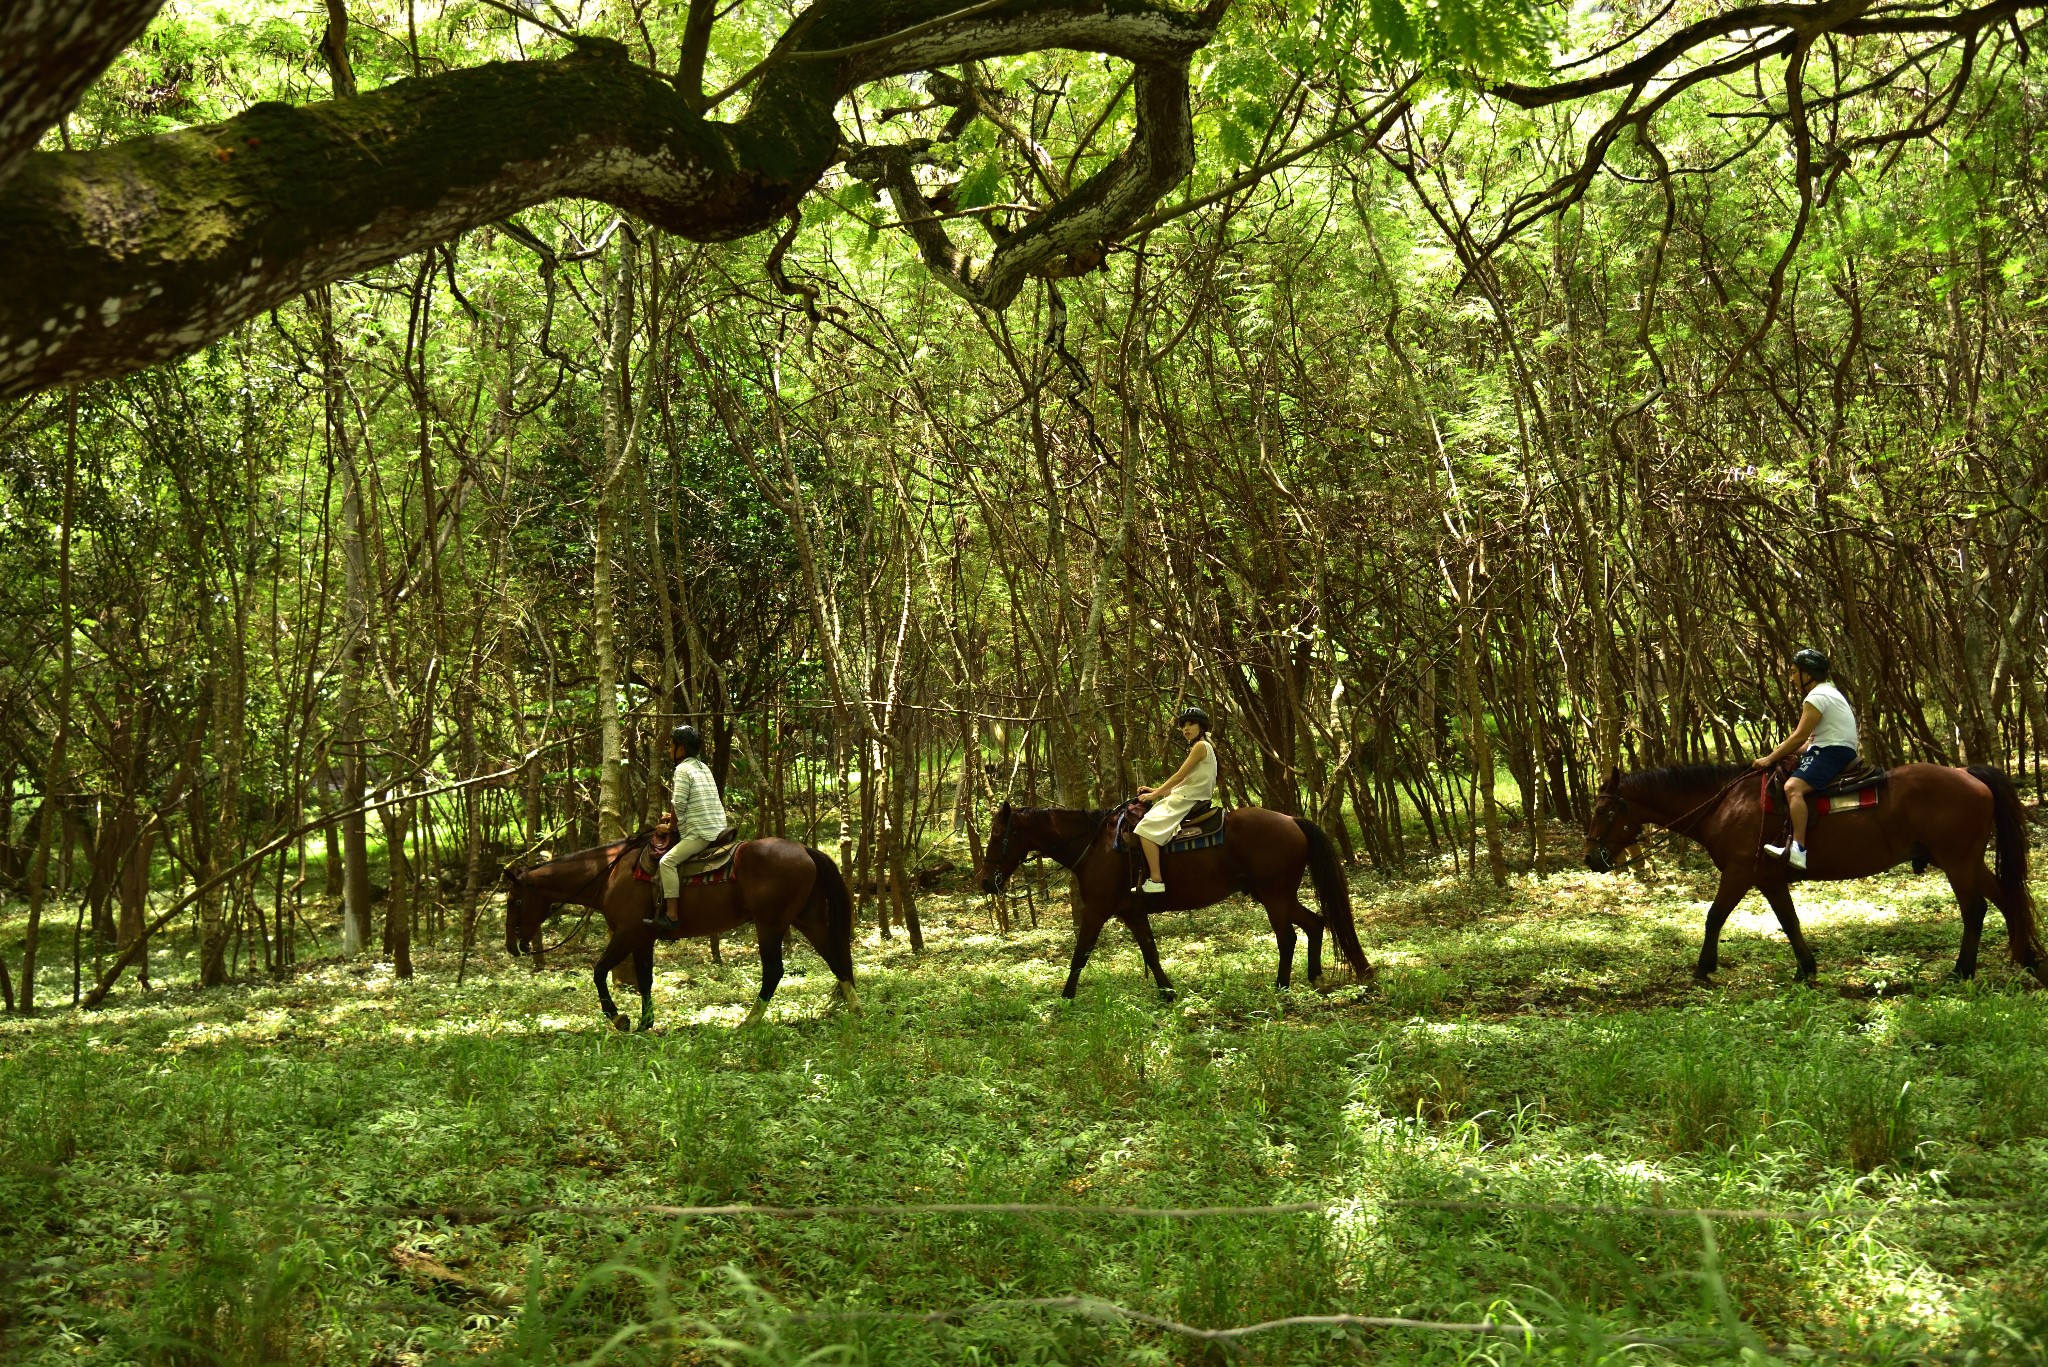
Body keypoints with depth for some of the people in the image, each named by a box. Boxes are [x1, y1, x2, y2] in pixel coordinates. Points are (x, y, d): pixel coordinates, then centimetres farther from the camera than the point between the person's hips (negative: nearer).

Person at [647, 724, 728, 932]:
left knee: (668, 861, -15)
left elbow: (679, 804, -11)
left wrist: (671, 825, 4)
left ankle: (671, 915, -23)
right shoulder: (704, 767, 19)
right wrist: (674, 817, 24)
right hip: (718, 828, 10)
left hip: (700, 832, -10)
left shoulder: (683, 769, -8)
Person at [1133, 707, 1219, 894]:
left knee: (1147, 827, -21)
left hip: (1188, 800, -11)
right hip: (1187, 798, 11)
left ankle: (1156, 881, -27)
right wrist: (1156, 791, 13)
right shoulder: (1198, 747, 21)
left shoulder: (1201, 746, -10)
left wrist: (1155, 794, -6)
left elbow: (1179, 776, -13)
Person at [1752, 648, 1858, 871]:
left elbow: (1799, 737, -15)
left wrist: (1770, 758, -7)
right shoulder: (1829, 692, 22)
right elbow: (1810, 739, 21)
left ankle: (1798, 850, -42)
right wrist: (1781, 753, 14)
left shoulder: (1816, 697, -12)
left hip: (1833, 753, -12)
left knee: (1793, 787, -29)